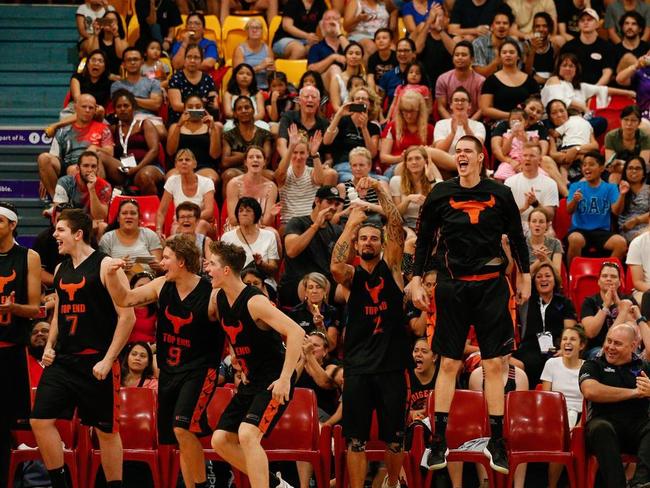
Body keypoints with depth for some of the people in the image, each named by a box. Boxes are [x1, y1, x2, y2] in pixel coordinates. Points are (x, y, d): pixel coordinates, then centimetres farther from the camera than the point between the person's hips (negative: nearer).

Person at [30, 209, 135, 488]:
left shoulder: (105, 266, -9)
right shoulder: (61, 269, 12)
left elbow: (127, 316, -12)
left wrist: (108, 360, -15)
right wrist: (50, 346, 9)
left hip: (95, 362, -6)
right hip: (62, 360, 6)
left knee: (105, 430, 2)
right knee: (41, 420, -3)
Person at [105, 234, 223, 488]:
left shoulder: (212, 295, -16)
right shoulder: (162, 286, 1)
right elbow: (125, 299, 10)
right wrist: (112, 275, -6)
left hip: (200, 369, -7)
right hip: (169, 370, 7)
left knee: (183, 428, -23)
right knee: (180, 437, 10)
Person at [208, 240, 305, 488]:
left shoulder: (255, 301, -21)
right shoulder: (220, 298, 5)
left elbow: (296, 333, -29)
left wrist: (285, 378, -31)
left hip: (274, 383, -9)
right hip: (251, 382, 9)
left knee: (247, 434, -27)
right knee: (221, 440, 6)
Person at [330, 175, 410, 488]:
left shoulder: (391, 267, 6)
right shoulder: (350, 275, 4)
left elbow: (396, 227, -7)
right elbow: (335, 266, -21)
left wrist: (380, 190, -13)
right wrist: (351, 224, -18)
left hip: (391, 365, 1)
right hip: (358, 366, 0)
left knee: (395, 438, 8)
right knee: (356, 439, -1)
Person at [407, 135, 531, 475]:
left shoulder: (499, 194, 1)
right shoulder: (440, 194, 1)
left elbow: (516, 237, 11)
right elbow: (424, 239, 7)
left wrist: (524, 277, 13)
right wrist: (416, 280, 3)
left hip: (491, 286, 0)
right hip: (452, 287, 0)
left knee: (494, 364, 0)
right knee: (449, 363, 1)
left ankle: (496, 441, 7)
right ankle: (439, 441, 5)